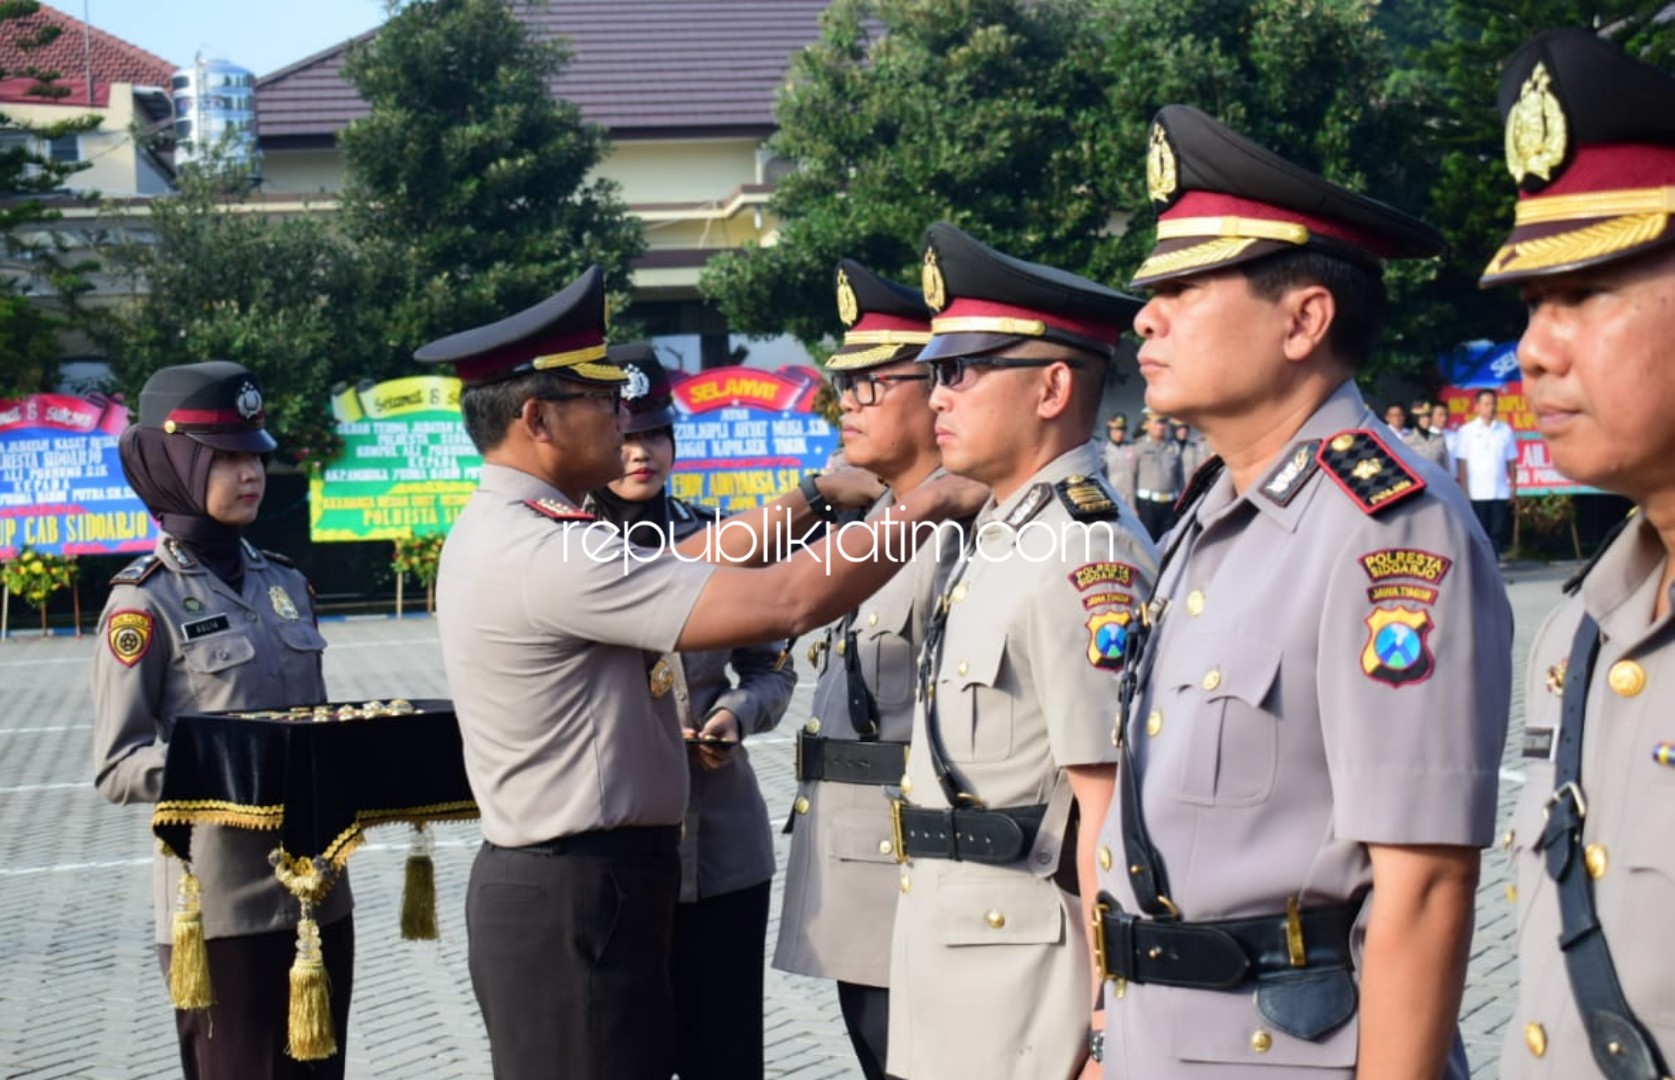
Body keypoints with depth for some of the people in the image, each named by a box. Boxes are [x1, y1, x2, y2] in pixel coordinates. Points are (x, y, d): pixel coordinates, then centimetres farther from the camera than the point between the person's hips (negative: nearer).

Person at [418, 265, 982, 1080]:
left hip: (545, 882, 10)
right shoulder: (549, 552, -22)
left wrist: (818, 496, 13)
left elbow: (675, 572, 15)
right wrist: (926, 506, -12)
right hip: (581, 896, -10)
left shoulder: (497, 532, 9)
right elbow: (785, 601, -23)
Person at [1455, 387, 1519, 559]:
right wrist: (1464, 491, -7)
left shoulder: (1505, 430, 9)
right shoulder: (1466, 431, 2)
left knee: (1498, 532, 0)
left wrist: (1513, 487, 5)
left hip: (1500, 492, 2)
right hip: (1476, 493, -2)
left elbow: (1511, 462, 11)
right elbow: (1462, 463, -1)